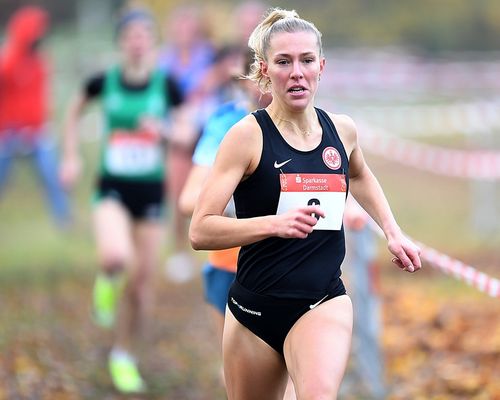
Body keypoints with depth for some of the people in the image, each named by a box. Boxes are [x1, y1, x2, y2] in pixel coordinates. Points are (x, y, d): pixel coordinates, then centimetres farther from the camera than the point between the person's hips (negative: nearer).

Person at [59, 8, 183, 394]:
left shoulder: (167, 85, -5)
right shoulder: (104, 81, -5)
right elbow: (75, 111, 15)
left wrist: (163, 130, -19)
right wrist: (71, 156, 7)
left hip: (151, 191, 1)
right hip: (112, 188, -1)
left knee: (142, 280, 5)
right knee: (116, 258, -30)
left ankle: (124, 356, 25)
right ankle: (108, 282, 8)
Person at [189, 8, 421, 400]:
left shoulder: (342, 129, 3)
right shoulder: (248, 135, -11)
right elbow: (200, 231, -17)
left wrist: (393, 233, 19)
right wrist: (276, 223, -29)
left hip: (323, 304, 1)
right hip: (255, 308, -1)